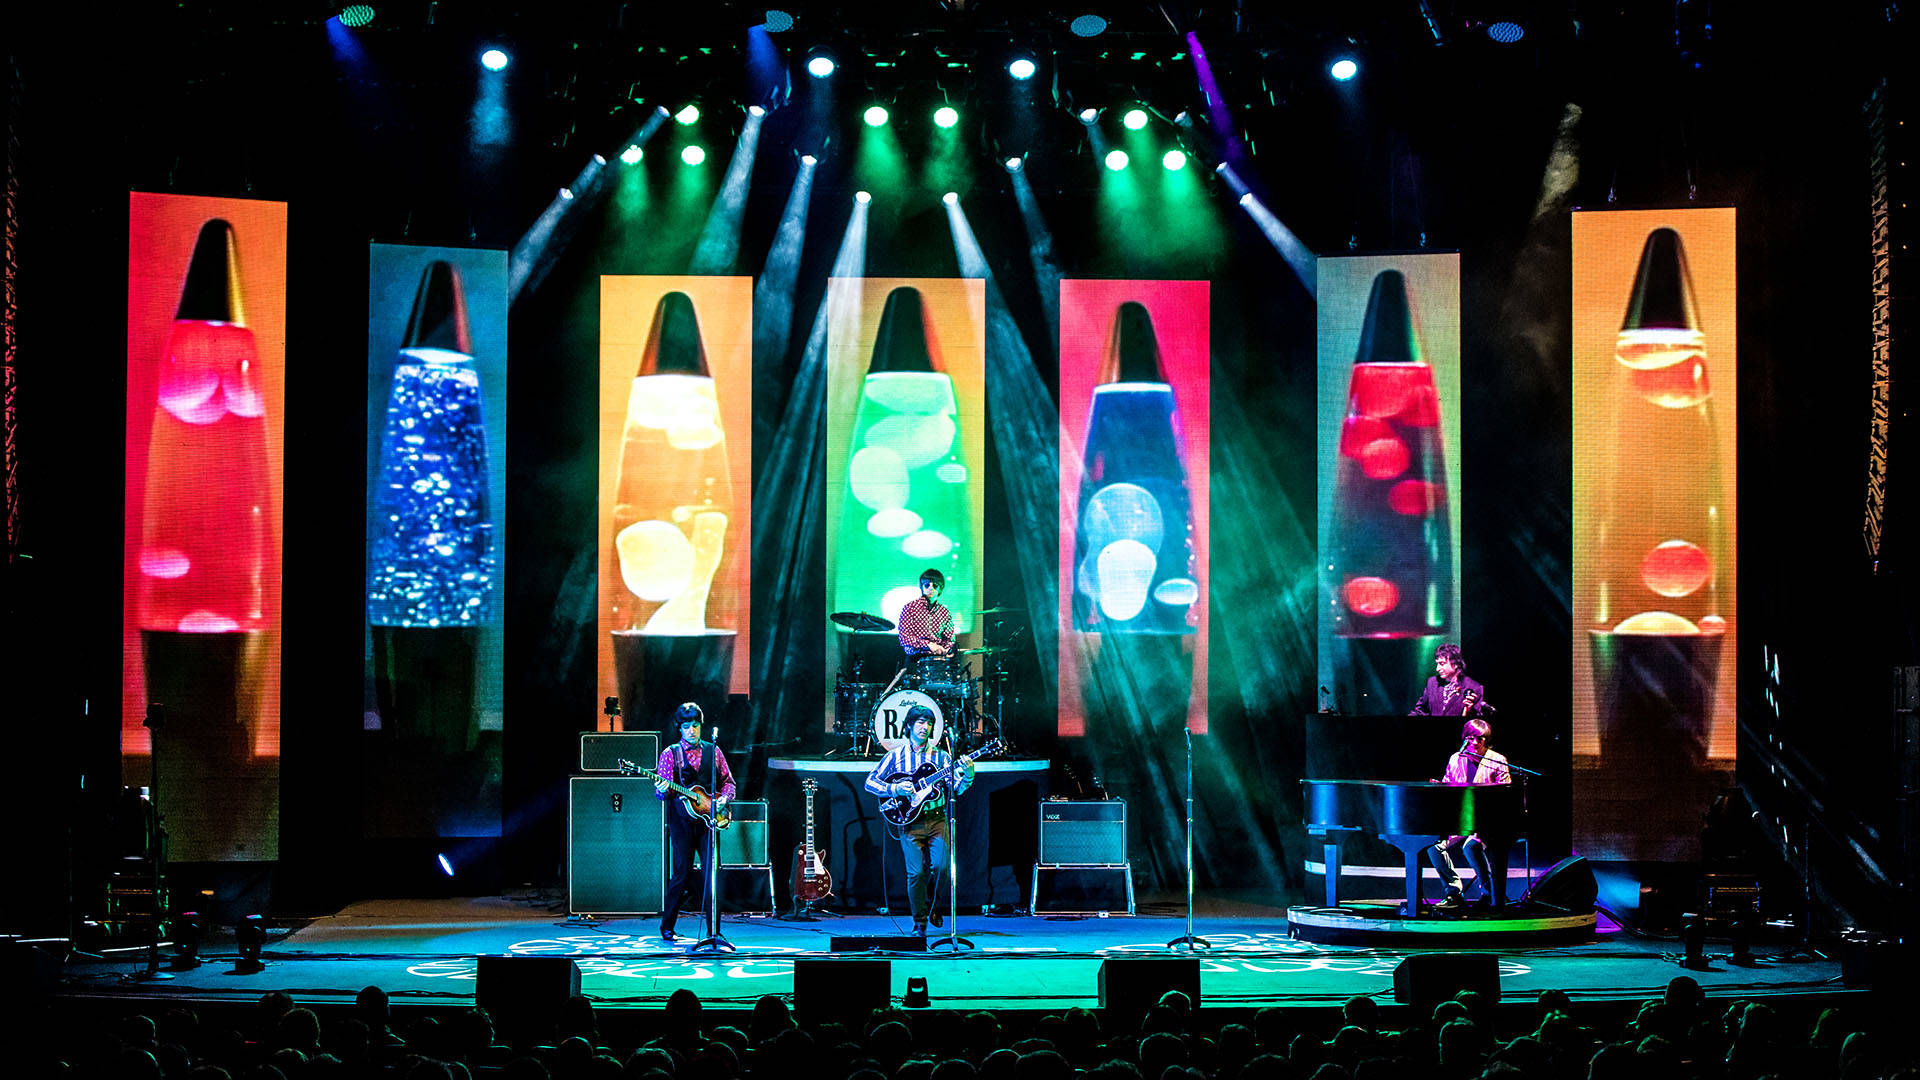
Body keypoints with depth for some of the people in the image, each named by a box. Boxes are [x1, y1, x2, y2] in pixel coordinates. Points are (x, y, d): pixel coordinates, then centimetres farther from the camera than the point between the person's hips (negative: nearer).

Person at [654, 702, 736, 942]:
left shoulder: (713, 751, 12)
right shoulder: (670, 754, 5)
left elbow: (728, 782, 16)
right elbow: (660, 792, 0)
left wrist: (724, 799, -3)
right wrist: (663, 790, -22)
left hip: (708, 818, 2)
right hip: (682, 819, -2)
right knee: (682, 873, -9)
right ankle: (667, 926, 6)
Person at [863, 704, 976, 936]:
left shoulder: (940, 756, 10)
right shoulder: (896, 755, 9)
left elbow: (955, 790, 2)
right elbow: (870, 782, 6)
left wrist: (967, 775, -17)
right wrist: (895, 789, -10)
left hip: (937, 819, 1)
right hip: (909, 821, -1)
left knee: (941, 865, -17)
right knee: (916, 872, -11)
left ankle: (933, 906, 12)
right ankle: (920, 923, 4)